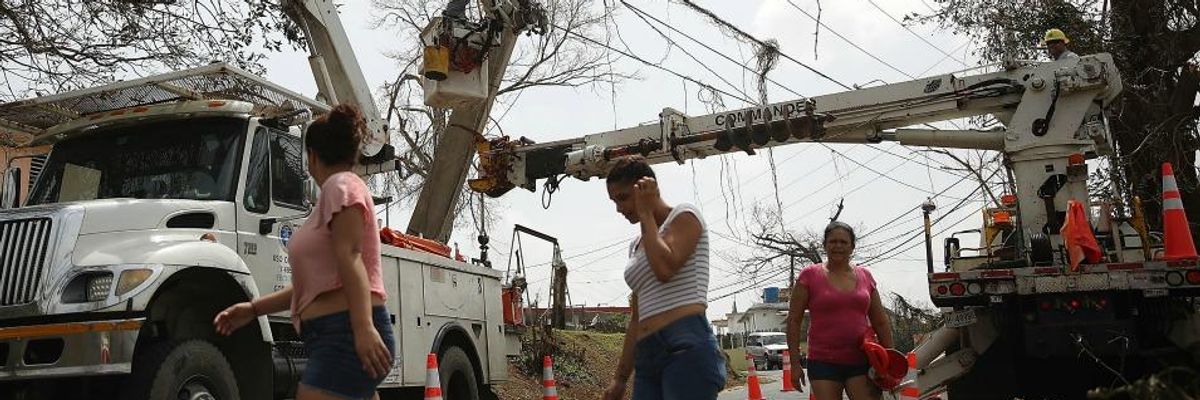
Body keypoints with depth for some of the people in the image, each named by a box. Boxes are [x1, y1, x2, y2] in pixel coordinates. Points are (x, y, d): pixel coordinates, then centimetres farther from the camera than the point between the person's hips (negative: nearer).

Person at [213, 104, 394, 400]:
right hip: (336, 337, 10)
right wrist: (253, 309, 22)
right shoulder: (333, 195, 25)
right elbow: (314, 284, 25)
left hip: (347, 335, -10)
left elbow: (350, 259, -18)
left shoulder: (341, 185, -4)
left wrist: (364, 328, -27)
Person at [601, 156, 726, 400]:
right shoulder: (637, 245, 26)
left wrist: (645, 212, -4)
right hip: (647, 357, 8)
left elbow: (664, 268, -17)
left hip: (687, 349, -8)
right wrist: (621, 377, 21)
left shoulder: (684, 217, 4)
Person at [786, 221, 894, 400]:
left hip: (861, 360, 2)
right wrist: (795, 363, -3)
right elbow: (794, 320, 2)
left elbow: (881, 322, 15)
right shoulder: (810, 275, 1)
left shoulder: (865, 276, 10)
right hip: (824, 363, -2)